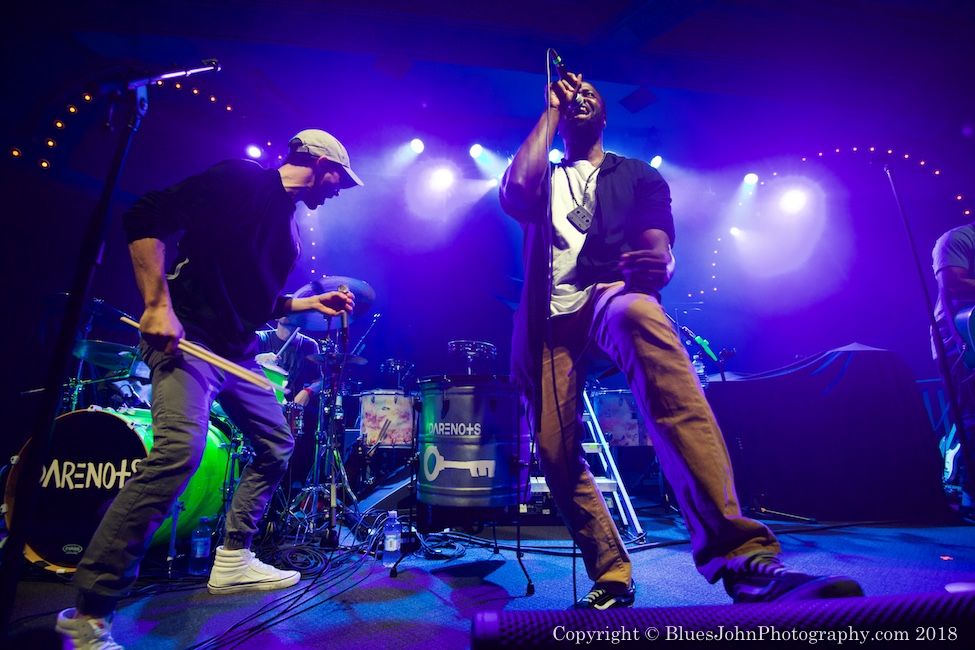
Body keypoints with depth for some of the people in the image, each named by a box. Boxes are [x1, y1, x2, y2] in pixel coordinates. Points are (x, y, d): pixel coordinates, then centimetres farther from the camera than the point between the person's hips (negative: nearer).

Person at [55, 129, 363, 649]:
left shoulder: (290, 226, 18)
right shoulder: (241, 179, -6)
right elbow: (145, 218, -13)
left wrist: (313, 303, 13)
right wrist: (159, 306, -20)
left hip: (238, 353, 9)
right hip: (189, 337, -9)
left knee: (277, 445, 9)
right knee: (179, 451, -24)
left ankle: (232, 562, 23)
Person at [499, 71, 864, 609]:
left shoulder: (638, 175, 24)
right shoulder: (543, 177, 27)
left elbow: (658, 242, 6)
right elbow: (516, 194, 0)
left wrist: (658, 263, -22)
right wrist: (550, 109, 15)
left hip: (611, 295, -2)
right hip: (547, 315, 3)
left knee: (640, 317, -39)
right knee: (554, 449, -12)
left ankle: (739, 558, -46)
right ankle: (610, 577, 11)